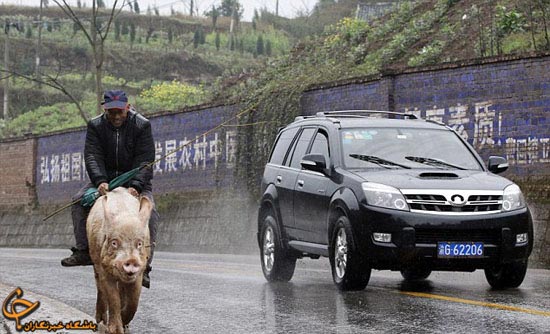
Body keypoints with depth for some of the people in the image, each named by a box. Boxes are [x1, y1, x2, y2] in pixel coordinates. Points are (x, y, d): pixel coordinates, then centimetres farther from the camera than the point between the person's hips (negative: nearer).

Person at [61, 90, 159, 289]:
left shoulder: (142, 126, -12)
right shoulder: (96, 126, -5)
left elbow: (145, 160, -19)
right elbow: (92, 156, -15)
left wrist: (135, 186, -34)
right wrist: (100, 181, -34)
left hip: (137, 181, -3)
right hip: (106, 179, 3)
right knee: (80, 200, -18)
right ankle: (83, 251, -14)